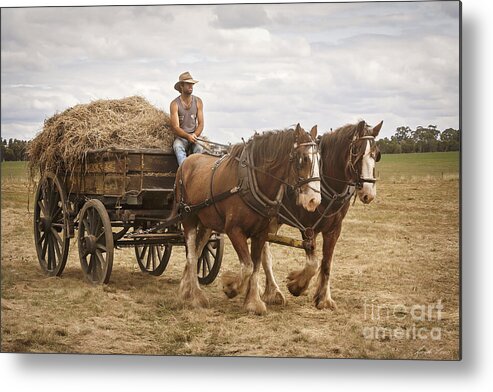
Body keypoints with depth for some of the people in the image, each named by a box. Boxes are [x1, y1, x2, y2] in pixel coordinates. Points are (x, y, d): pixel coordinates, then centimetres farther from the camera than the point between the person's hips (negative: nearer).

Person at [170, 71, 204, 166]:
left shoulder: (198, 101, 6)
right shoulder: (175, 104, -3)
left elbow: (201, 124, 4)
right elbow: (175, 127, -10)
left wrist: (194, 135, -16)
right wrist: (188, 136, -27)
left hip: (194, 136, 2)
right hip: (181, 137, -2)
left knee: (199, 149, -31)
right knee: (178, 147, -35)